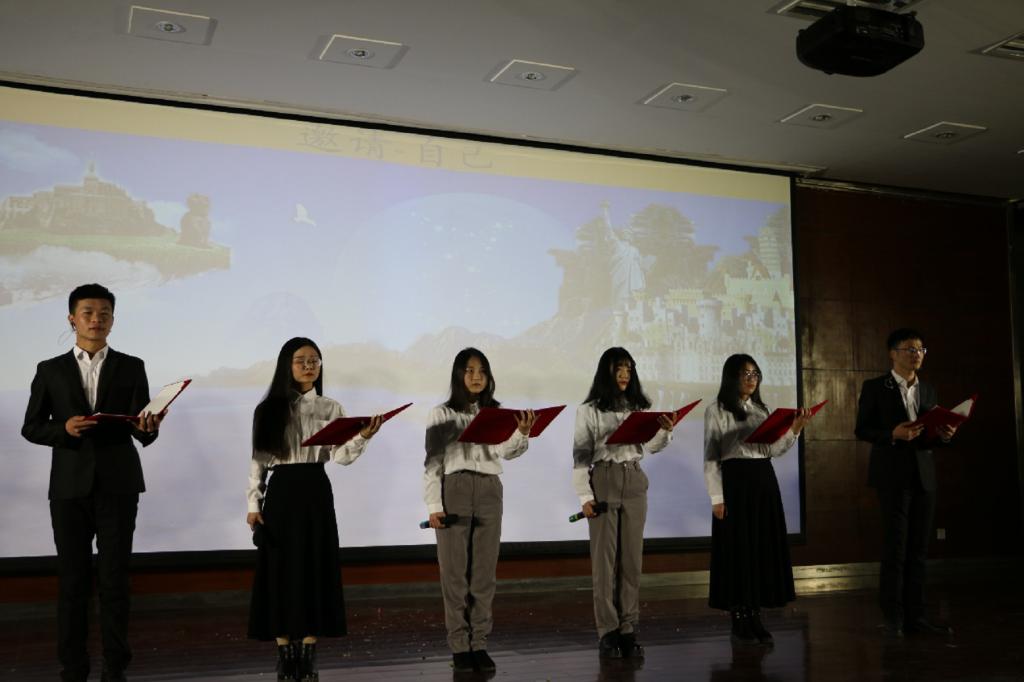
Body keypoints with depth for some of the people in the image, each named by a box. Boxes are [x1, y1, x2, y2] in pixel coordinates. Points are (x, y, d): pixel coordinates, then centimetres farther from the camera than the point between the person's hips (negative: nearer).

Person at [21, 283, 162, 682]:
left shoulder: (131, 368, 6)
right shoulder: (51, 370, 8)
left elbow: (144, 433, 2)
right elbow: (31, 428, 6)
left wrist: (147, 427, -22)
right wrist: (64, 429, -13)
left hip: (118, 485, -1)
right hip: (70, 486, 1)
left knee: (115, 578, 1)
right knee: (72, 579, 5)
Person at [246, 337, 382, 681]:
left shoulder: (330, 409, 6)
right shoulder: (269, 409, 3)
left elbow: (341, 456, -5)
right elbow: (258, 460, 4)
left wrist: (363, 437, -24)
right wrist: (253, 504, -1)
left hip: (316, 493, 1)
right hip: (281, 493, -1)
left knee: (314, 570, 2)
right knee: (281, 570, 0)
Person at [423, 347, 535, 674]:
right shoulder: (442, 414, 2)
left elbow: (508, 452, -6)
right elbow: (432, 463, 0)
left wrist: (522, 433, -27)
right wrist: (433, 505, -8)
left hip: (490, 491, 3)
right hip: (454, 490, -2)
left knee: (484, 571, 5)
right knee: (455, 570, 0)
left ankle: (479, 644, 12)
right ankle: (459, 646, 7)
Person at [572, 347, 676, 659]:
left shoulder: (638, 407, 10)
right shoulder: (589, 410, -1)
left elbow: (648, 447, 14)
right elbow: (580, 455, -3)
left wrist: (665, 431, -6)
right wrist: (585, 496, -10)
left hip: (635, 483, 4)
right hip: (603, 482, -4)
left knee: (632, 557, 5)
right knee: (604, 557, -2)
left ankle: (628, 630, 10)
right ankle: (607, 631, 2)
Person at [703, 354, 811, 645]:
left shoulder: (761, 410, 14)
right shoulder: (716, 411, -3)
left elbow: (773, 450, 6)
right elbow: (710, 458, -5)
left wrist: (795, 429, -9)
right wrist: (716, 498, -11)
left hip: (764, 481, 6)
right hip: (734, 481, -6)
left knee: (764, 547, 5)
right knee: (737, 549, -2)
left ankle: (755, 618, 14)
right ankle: (739, 622, 6)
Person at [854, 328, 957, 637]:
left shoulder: (928, 390, 14)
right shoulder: (874, 388, -1)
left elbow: (933, 433, 16)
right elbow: (862, 430, -5)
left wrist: (944, 434, -6)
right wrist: (894, 433, -20)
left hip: (924, 476, 5)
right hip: (893, 475, -5)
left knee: (918, 549, 6)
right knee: (895, 547, -4)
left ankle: (914, 615, 11)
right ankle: (893, 617, 3)